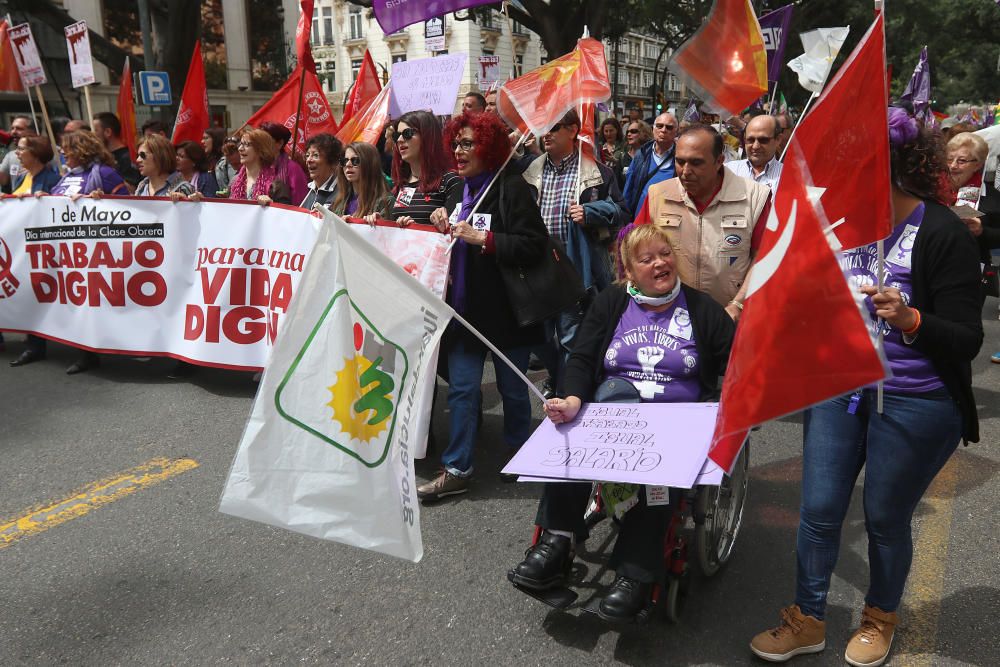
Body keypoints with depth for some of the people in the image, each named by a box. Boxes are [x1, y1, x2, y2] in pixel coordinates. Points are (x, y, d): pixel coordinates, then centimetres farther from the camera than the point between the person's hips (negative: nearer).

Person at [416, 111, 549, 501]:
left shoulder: (511, 188, -12)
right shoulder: (459, 190, 12)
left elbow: (534, 246, -21)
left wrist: (482, 238, -24)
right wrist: (443, 227, 3)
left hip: (504, 307, -6)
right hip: (465, 304, 6)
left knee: (512, 387, 11)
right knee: (461, 388, 5)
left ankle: (519, 456, 34)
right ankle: (456, 469, 13)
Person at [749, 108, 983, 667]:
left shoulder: (942, 234, -16)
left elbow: (967, 340, -17)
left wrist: (910, 319, -34)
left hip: (915, 404, -4)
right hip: (839, 387, 5)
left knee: (886, 519, 12)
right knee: (819, 511, 8)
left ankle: (881, 616, 40)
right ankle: (808, 621, 29)